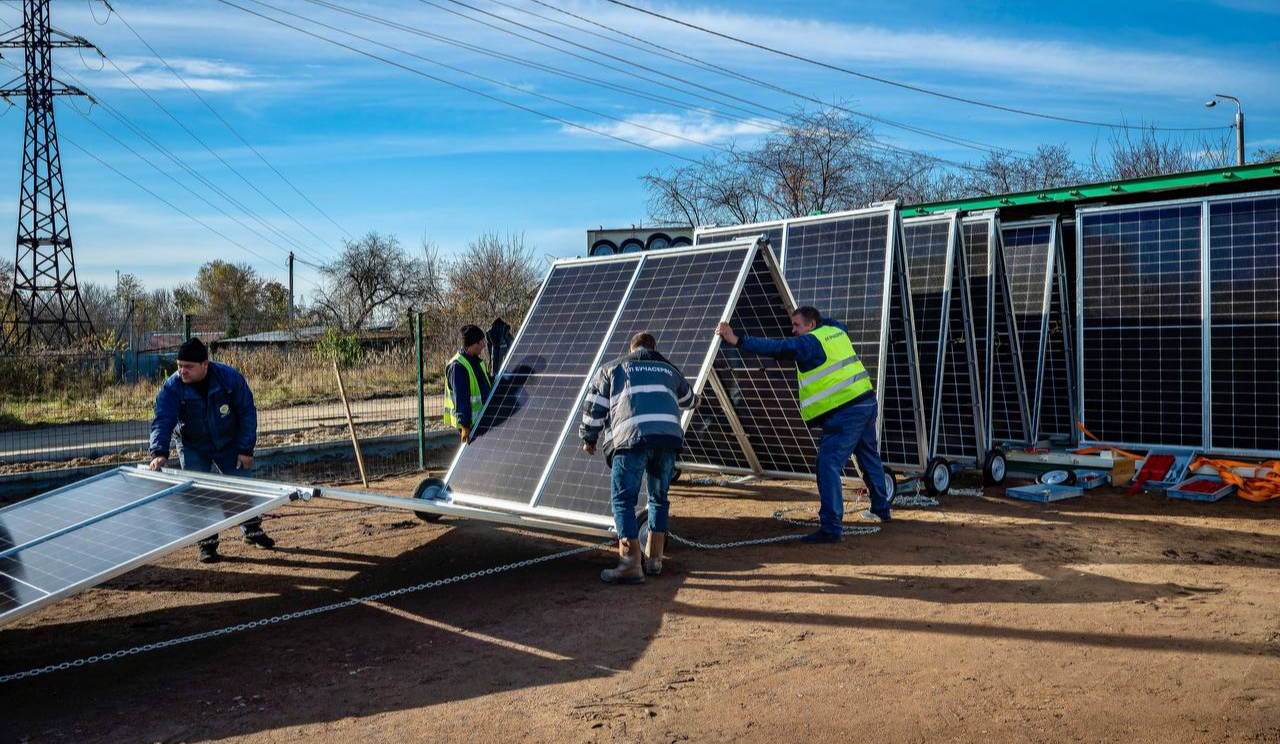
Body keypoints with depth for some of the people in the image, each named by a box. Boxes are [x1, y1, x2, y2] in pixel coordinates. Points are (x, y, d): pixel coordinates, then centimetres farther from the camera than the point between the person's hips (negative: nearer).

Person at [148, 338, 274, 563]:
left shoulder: (230, 378, -21)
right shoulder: (171, 388, -21)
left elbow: (247, 412, -13)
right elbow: (162, 421, -27)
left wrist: (246, 449, -14)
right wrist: (159, 452, -43)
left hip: (229, 445, 0)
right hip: (193, 449, 0)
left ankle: (253, 530, 27)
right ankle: (207, 544, 7)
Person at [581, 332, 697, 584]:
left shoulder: (612, 368, 22)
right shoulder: (669, 370, 31)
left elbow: (594, 406, 16)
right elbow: (690, 401, 47)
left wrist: (589, 439, 29)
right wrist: (693, 400, 71)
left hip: (631, 438, -3)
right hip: (669, 434, 4)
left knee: (623, 500, -1)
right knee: (659, 498, 19)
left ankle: (631, 565, -9)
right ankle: (655, 559, 22)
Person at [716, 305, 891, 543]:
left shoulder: (810, 342, -10)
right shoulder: (836, 331, 14)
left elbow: (776, 347, -21)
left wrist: (738, 341, -24)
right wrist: (817, 317, 34)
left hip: (845, 412, -10)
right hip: (866, 401, 10)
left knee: (828, 465, -13)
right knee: (869, 458, 26)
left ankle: (831, 527, -19)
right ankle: (881, 509, 44)